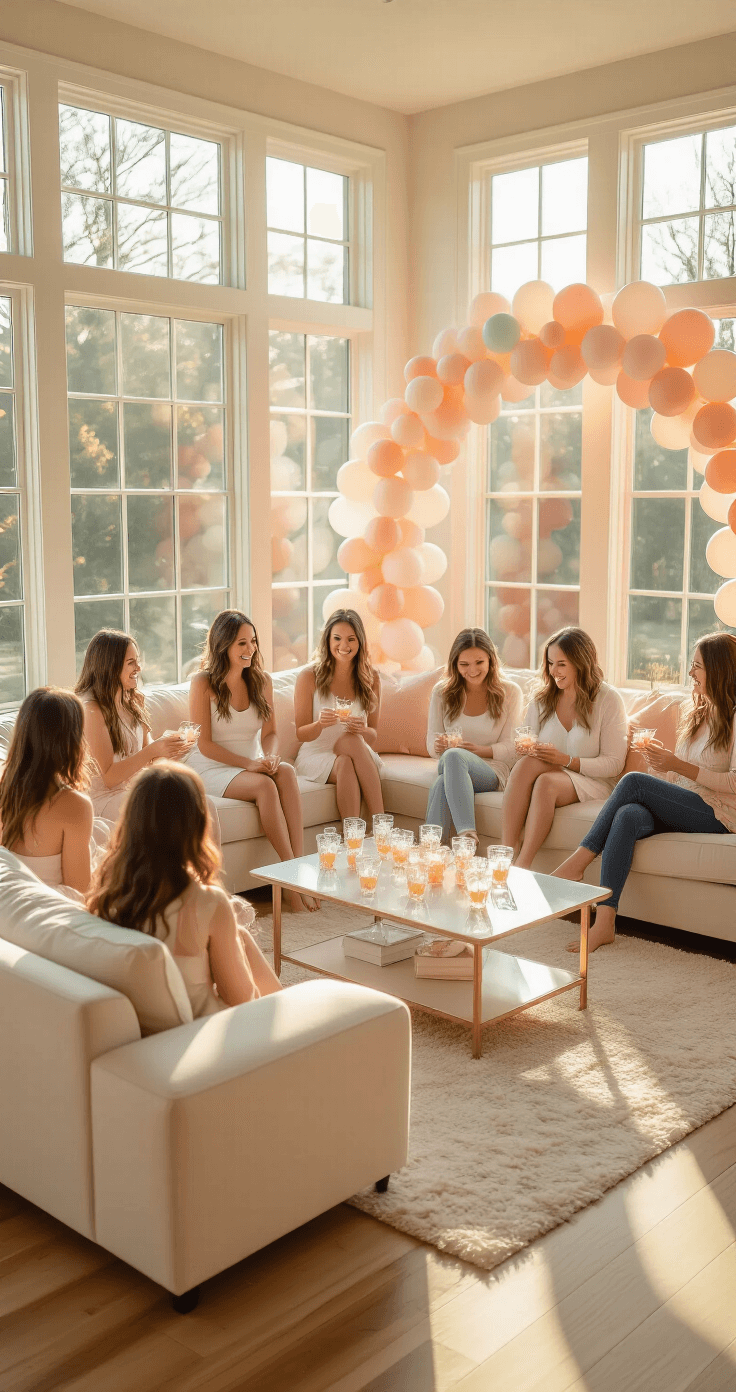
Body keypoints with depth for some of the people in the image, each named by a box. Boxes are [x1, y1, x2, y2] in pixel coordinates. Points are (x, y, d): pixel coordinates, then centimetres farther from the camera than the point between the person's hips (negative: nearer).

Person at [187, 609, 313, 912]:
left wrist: (270, 756, -15)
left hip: (254, 764, 4)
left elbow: (270, 732, 10)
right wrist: (248, 763, -22)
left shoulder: (262, 681, 7)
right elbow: (204, 744, -11)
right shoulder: (203, 683, -8)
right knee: (264, 785, -34)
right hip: (212, 769, -4)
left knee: (286, 772, -30)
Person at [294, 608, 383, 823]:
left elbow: (373, 737, 6)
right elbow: (301, 734, -2)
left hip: (360, 756, 2)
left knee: (350, 740, -34)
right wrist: (320, 724, -26)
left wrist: (362, 730, -19)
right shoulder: (309, 676, -4)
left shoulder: (370, 679, 5)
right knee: (344, 765, -36)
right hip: (316, 755, -2)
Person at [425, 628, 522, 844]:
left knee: (454, 756, -37)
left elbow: (510, 748, 0)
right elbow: (431, 743, 9)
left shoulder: (510, 692, 4)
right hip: (448, 765, 2)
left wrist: (481, 750, -20)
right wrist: (438, 745, -17)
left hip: (492, 771, -2)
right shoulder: (442, 692, 9)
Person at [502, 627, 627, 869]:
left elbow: (613, 763, -8)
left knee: (546, 782, -36)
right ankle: (507, 854, -37)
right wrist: (525, 749, -12)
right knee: (526, 761, -32)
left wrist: (566, 760, -19)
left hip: (590, 782, -3)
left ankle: (522, 865, -38)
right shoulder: (541, 696, 8)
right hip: (546, 773, 3)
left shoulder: (608, 699, -4)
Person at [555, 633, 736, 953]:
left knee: (633, 780, -27)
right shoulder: (692, 710, 21)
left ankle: (579, 860, -20)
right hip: (679, 809, 6)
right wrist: (661, 761, 1)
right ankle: (604, 921, -39)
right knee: (627, 816, -29)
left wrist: (677, 765, -17)